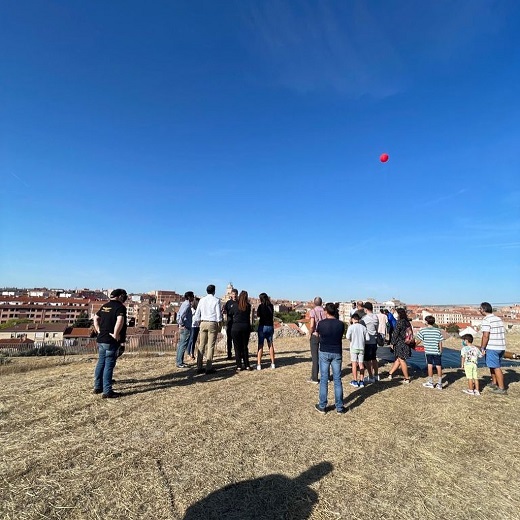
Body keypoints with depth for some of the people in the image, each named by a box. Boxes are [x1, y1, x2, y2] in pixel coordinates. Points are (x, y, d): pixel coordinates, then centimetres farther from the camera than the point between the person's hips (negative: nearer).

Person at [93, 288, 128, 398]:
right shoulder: (120, 307, -14)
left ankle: (98, 387, 30)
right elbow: (120, 321, -30)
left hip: (101, 339, 8)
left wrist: (99, 330, 17)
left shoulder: (104, 306, 12)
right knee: (109, 365, -3)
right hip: (111, 341, -8)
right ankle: (107, 391, 2)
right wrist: (116, 334, -21)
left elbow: (95, 318, 21)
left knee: (101, 363, 18)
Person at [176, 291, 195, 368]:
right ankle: (179, 363, 0)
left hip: (182, 328, 10)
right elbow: (182, 315, -27)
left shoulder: (184, 304, 15)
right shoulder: (187, 304, -15)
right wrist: (182, 324, -16)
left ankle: (179, 361, 22)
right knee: (183, 345, -5)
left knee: (180, 345, 14)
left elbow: (178, 314, 22)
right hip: (186, 328, -10)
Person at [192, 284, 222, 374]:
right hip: (212, 323, -4)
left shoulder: (202, 300, 8)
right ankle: (209, 368, 0)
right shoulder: (216, 300, -4)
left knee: (201, 345, 7)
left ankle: (199, 367, 10)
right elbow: (219, 314, -5)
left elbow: (197, 314, 9)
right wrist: (219, 323, 4)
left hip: (203, 323, 4)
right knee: (210, 346, -1)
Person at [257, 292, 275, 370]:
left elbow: (258, 315, -4)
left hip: (262, 326, -4)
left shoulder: (261, 306, -10)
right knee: (270, 345, 13)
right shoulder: (271, 306, 2)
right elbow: (273, 317, 10)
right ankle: (272, 363, 18)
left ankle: (259, 364, -1)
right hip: (270, 326, 4)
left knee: (260, 345, 1)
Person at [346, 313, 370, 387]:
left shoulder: (351, 327, -10)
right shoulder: (363, 327, 1)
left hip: (354, 347, -3)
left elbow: (348, 337, -18)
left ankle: (355, 381, 7)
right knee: (361, 364, 10)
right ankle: (361, 381, 13)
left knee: (354, 364, 4)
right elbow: (367, 338, 1)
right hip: (362, 347, 3)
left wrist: (352, 339, 3)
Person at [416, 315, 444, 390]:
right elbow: (440, 342, 3)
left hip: (428, 351, -2)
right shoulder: (438, 331, 2)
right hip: (437, 351, 2)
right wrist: (441, 351, 13)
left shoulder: (423, 330, -4)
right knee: (438, 366, 6)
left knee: (430, 365, 8)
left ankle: (430, 383, 15)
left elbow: (419, 340, 0)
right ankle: (439, 384, 10)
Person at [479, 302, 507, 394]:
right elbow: (503, 333, 16)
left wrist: (482, 348, -12)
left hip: (492, 348, -9)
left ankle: (502, 388, 6)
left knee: (496, 367, 0)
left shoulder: (486, 320, -16)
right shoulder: (498, 319, 11)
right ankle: (494, 383, 31)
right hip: (501, 347, 9)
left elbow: (486, 336, -20)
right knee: (492, 366, 20)